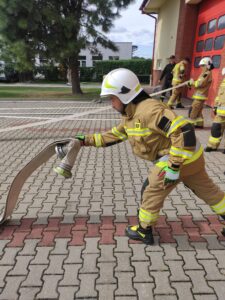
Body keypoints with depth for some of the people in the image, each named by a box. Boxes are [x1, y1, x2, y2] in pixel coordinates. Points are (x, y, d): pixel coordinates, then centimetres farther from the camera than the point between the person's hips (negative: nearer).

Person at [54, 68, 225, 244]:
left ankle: (144, 232, 24)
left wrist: (174, 166, -30)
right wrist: (86, 140, 10)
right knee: (207, 190, 21)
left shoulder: (149, 109, -27)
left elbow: (184, 131, -32)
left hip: (181, 157, -10)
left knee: (152, 191, 4)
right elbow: (114, 135, 14)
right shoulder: (130, 115, 5)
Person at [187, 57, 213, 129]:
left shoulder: (207, 73, -14)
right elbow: (198, 83, 15)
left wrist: (192, 82, -7)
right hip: (199, 96, 10)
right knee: (198, 111, 15)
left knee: (193, 110, -9)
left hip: (200, 96, -10)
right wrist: (191, 83, -2)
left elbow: (200, 84, -22)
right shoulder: (204, 73, 18)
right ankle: (200, 124, 22)